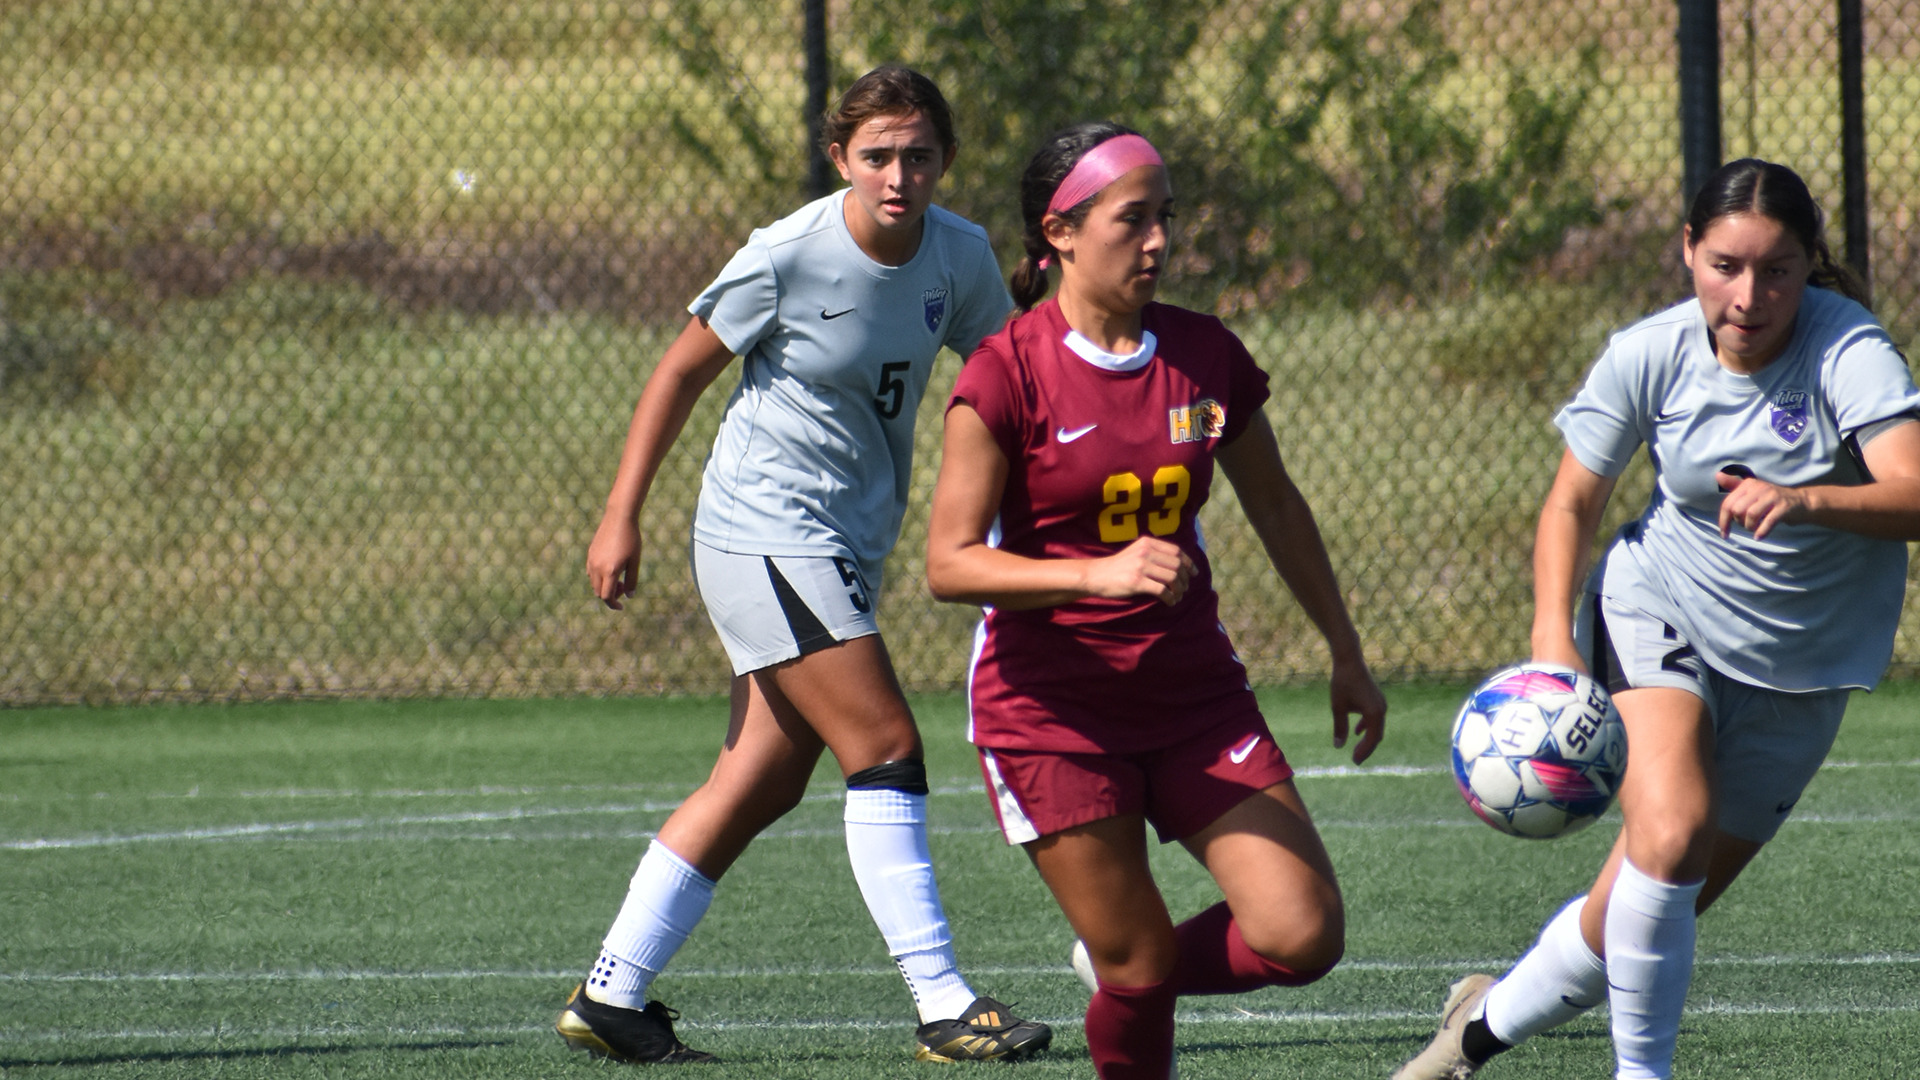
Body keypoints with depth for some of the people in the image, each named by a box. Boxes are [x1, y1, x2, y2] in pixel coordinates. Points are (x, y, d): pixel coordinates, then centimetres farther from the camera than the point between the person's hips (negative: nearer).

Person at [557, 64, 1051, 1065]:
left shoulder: (959, 255, -1)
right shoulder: (788, 257, -16)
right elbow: (680, 372, -5)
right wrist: (621, 519, -4)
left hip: (846, 548, 7)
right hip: (764, 527, -7)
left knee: (762, 783, 6)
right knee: (885, 748, -13)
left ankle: (611, 995, 12)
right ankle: (942, 1004, -11)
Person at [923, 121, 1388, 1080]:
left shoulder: (1205, 356, 2)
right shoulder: (1007, 375, -12)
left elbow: (1277, 508, 17)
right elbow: (950, 563, -16)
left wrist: (1346, 654, 21)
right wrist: (1098, 573, -29)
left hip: (1195, 695, 4)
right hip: (1051, 712, -4)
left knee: (1303, 936, -7)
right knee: (1140, 968, -5)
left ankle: (1125, 971, 22)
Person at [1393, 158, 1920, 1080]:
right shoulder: (1651, 355, -12)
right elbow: (1571, 502, 1)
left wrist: (1805, 499, -52)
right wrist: (1553, 637, -14)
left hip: (1801, 665, 0)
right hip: (1660, 615, 0)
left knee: (1652, 908, 4)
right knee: (1671, 832, -28)